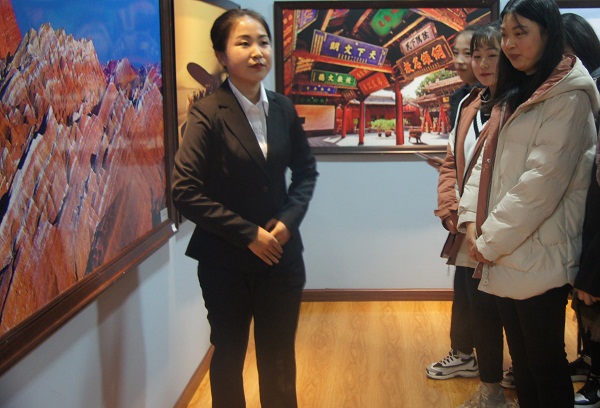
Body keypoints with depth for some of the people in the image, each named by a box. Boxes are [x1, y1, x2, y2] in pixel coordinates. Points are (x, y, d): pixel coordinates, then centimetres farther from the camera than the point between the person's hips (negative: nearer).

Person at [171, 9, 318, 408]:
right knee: (229, 354, 14)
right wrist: (247, 233, -16)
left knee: (279, 358, 13)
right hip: (226, 260, -3)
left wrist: (288, 219, -5)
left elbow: (306, 171, 12)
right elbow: (186, 191, -17)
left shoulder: (283, 109, 1)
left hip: (281, 255, 3)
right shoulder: (208, 113, -13)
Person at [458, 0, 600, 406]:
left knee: (545, 361, 3)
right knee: (521, 357, 17)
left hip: (538, 257, -8)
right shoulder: (513, 95, 17)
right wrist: (472, 218, -1)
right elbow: (488, 161, 14)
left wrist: (491, 240, -15)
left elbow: (543, 180, -19)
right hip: (504, 256, 8)